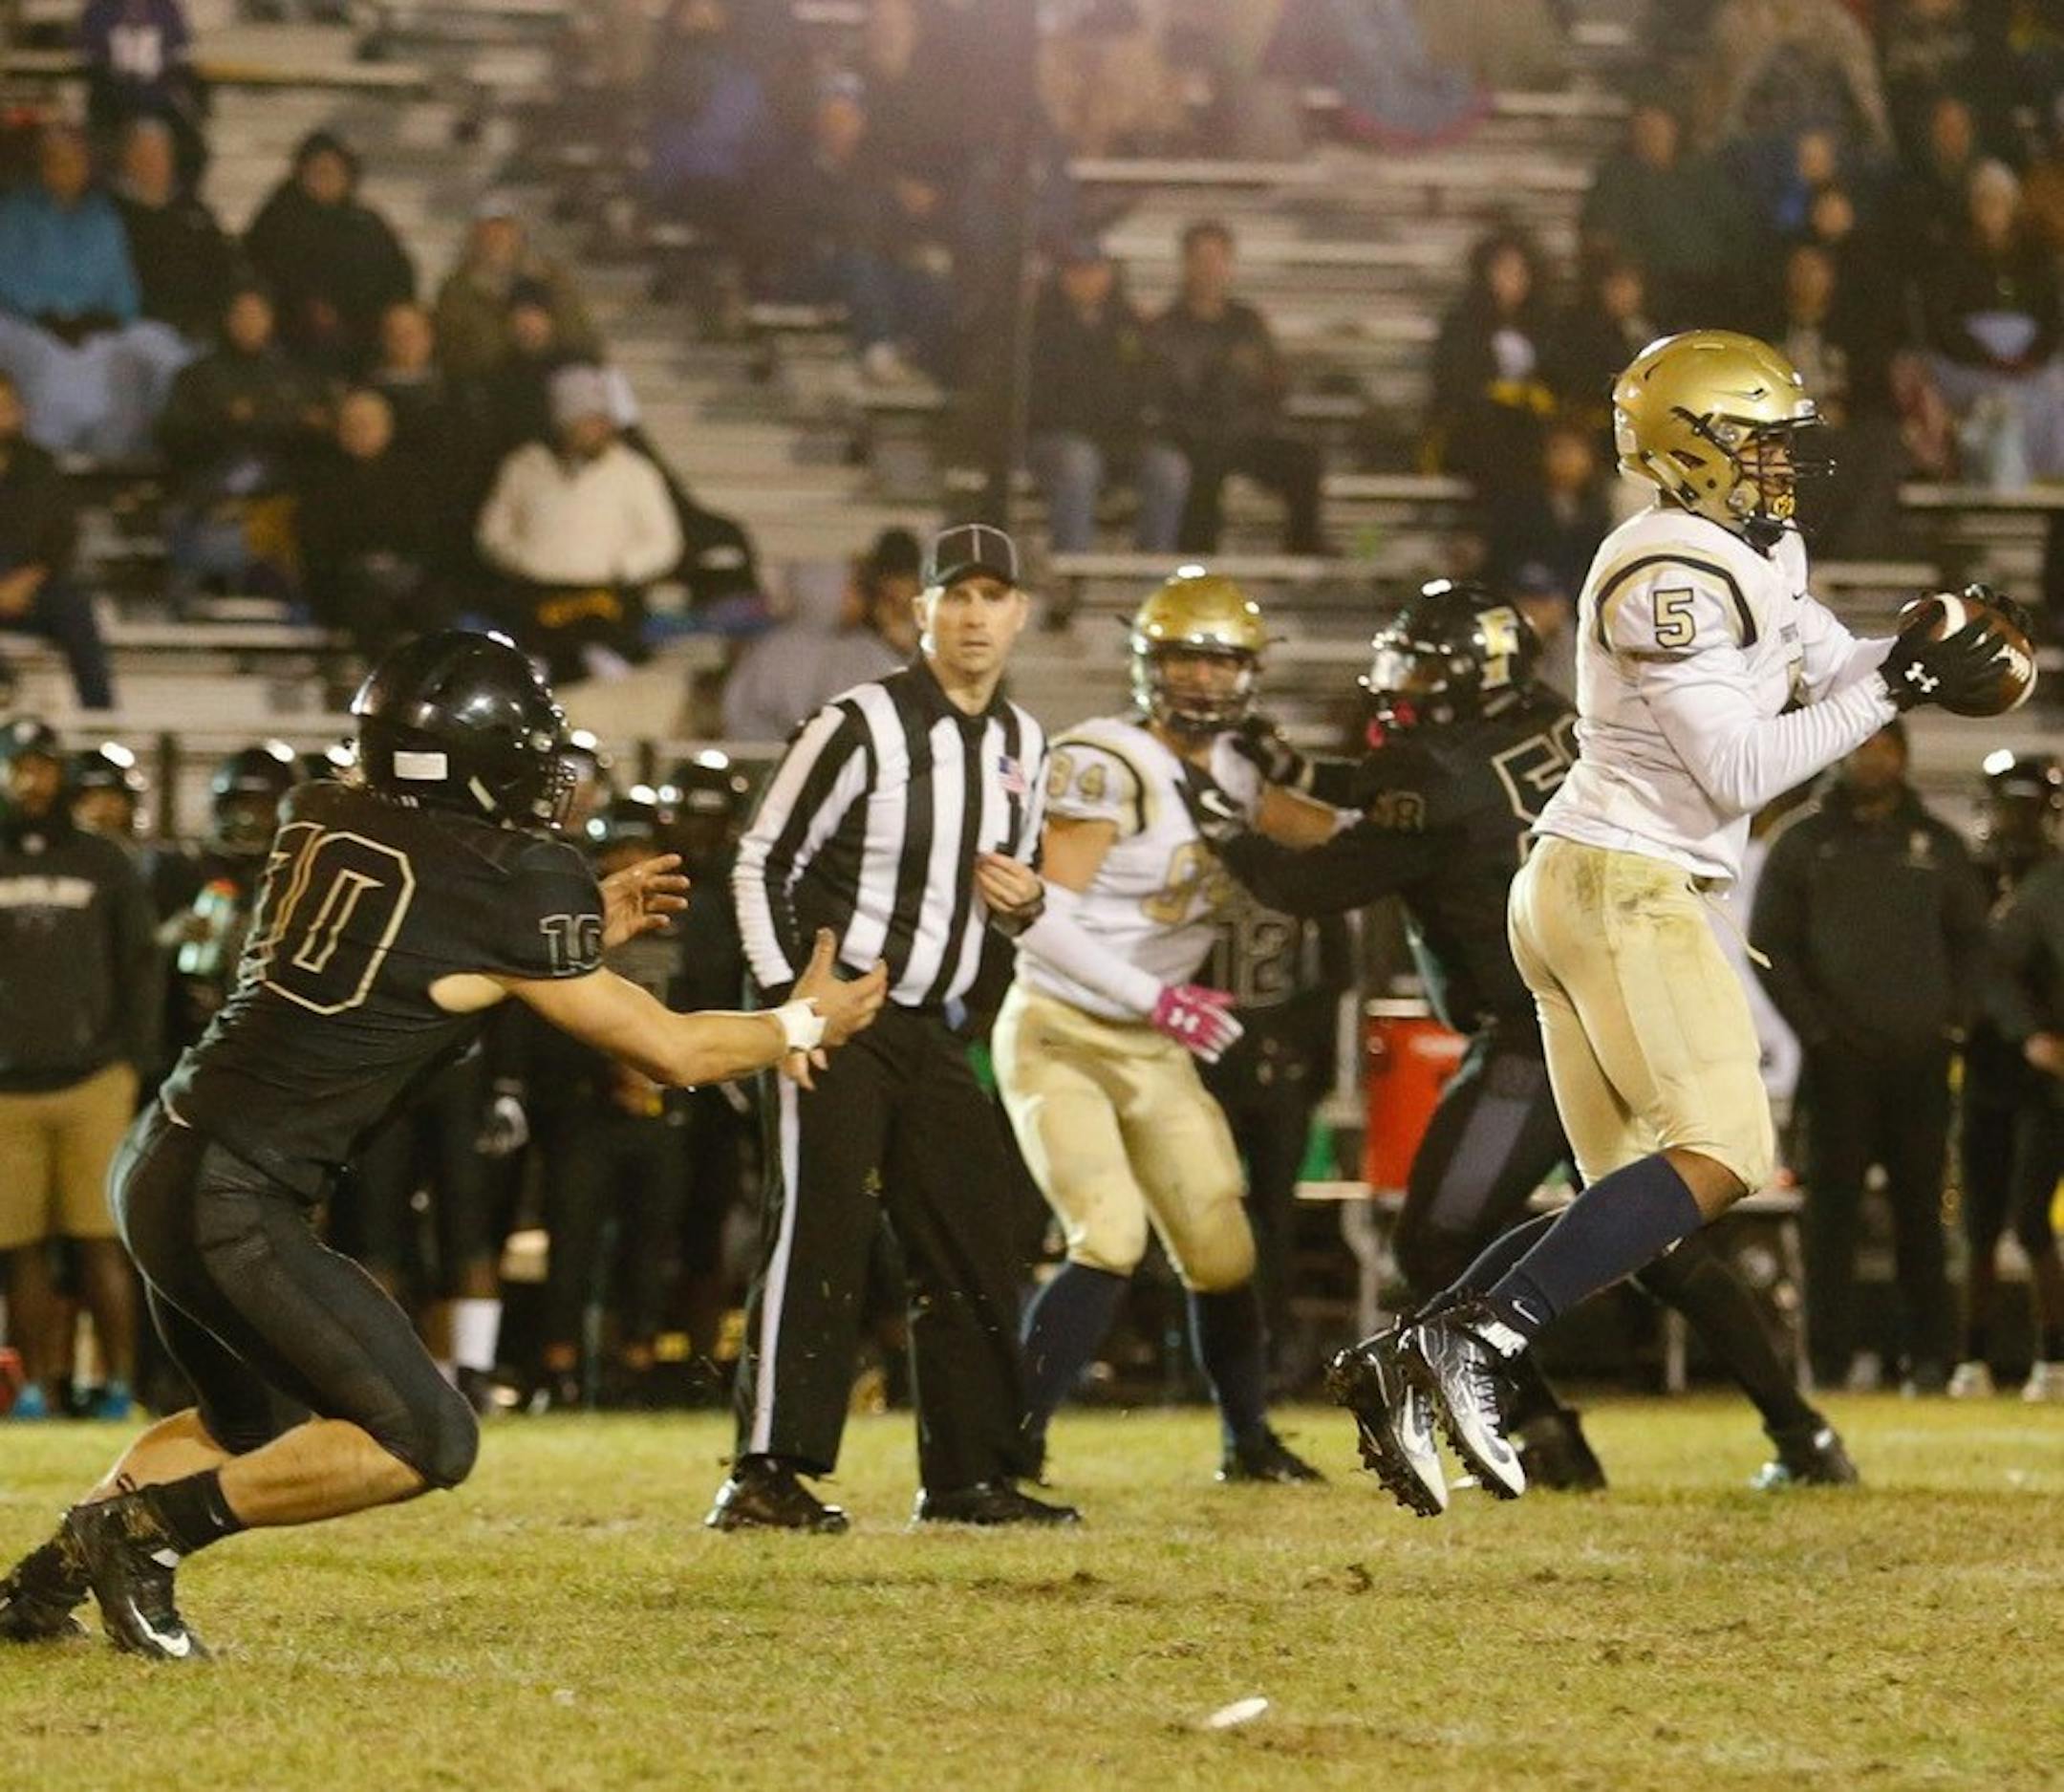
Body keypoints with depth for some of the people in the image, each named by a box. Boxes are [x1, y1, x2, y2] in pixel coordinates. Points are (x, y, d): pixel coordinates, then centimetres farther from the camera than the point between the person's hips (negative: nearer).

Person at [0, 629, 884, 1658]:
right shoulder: (503, 888, -12)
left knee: (249, 1426, 27)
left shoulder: (324, 823, 9)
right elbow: (672, 1051, -2)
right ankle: (145, 1526, -7)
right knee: (426, 1441, -6)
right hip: (233, 1202, -9)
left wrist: (581, 935, 24)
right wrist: (803, 1025, 14)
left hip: (159, 1165, 9)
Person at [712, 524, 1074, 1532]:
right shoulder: (862, 725, -11)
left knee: (972, 1248, 7)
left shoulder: (1021, 747, 11)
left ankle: (971, 1474, 17)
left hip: (935, 1031, 7)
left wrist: (1025, 903, -1)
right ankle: (766, 1475, -13)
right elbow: (763, 863, -9)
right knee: (818, 1234, -13)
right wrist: (787, 1001, -17)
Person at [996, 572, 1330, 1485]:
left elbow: (1328, 831, 19)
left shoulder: (1225, 772, 7)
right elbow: (1043, 920, -22)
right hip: (1061, 1037, -7)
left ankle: (1249, 1439, 28)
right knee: (1111, 1240, -22)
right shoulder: (1104, 765, -17)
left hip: (1155, 1052, 7)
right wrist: (1156, 998, -28)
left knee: (1221, 1248, 8)